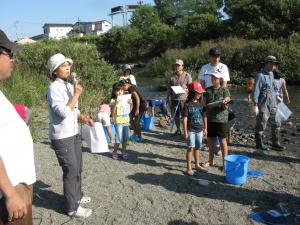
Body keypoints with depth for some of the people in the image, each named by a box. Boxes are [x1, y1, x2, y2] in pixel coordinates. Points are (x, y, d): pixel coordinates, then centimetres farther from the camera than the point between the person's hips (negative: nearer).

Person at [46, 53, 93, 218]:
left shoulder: (69, 86, 10)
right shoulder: (54, 88, -17)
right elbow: (64, 112, -27)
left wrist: (83, 118, 2)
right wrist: (76, 94, -21)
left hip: (74, 134, 9)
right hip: (62, 137, -9)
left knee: (77, 167, 20)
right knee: (71, 171, -1)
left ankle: (77, 196, 39)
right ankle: (73, 208, 13)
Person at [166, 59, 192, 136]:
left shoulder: (187, 76, -2)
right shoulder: (172, 77, 8)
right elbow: (169, 88, 14)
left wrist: (186, 90, -21)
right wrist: (167, 98, 10)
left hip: (184, 99, -4)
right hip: (174, 99, 4)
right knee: (175, 116, 12)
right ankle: (178, 130, 28)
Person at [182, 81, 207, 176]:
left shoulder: (201, 103, 3)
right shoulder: (187, 104, -12)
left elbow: (204, 116, 10)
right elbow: (185, 119, -12)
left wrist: (205, 128, 10)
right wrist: (185, 132, -13)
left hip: (199, 129, 5)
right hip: (191, 130, -5)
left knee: (197, 148, 17)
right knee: (190, 148, -1)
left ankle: (197, 165, 32)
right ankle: (189, 168, 9)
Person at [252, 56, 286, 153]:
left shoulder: (271, 74, 12)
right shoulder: (260, 76, -13)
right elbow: (256, 91, -16)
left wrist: (276, 100, 18)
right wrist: (255, 104, -19)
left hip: (273, 105, 8)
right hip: (263, 105, -8)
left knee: (276, 124, 14)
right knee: (261, 126, 1)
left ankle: (275, 144, 26)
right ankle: (259, 146, 13)